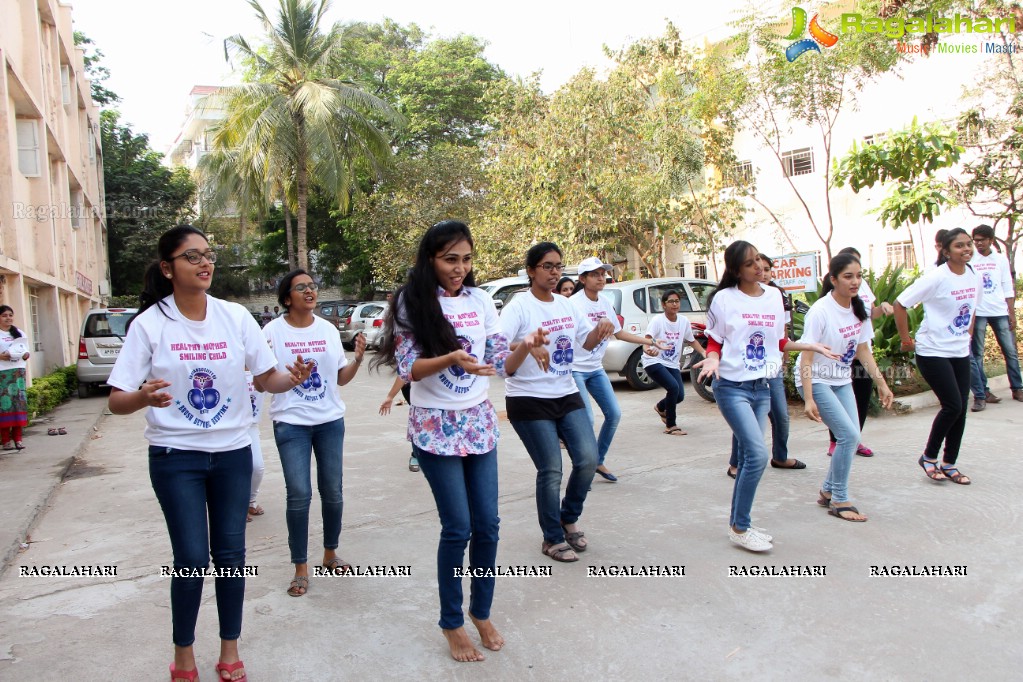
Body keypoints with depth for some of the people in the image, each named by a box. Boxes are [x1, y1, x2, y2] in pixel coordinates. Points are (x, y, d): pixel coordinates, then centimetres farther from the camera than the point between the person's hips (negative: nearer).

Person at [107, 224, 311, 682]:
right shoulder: (149, 323, -8)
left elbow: (267, 378, 0)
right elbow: (117, 400, -9)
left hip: (233, 452, 2)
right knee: (192, 559, -1)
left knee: (230, 553, 9)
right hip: (175, 456, -2)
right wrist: (143, 397, -31)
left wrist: (292, 379, -22)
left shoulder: (235, 316, -3)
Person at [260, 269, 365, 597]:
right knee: (299, 495, -6)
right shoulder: (273, 331, -6)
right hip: (291, 423, -3)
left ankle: (330, 554, 31)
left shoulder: (328, 329, 5)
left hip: (330, 421, 4)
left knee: (332, 492, 10)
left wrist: (358, 359, -7)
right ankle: (301, 569, 10)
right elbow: (262, 382, -5)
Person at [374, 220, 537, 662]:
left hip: (480, 422, 4)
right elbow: (408, 368, -14)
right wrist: (451, 359, -31)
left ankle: (482, 613, 29)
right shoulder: (412, 302, -7)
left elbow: (501, 364, 4)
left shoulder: (480, 300, 4)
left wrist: (524, 348, -17)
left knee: (487, 524, 8)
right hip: (435, 427, -4)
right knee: (458, 528, -1)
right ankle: (452, 624, 21)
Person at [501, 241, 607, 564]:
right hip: (529, 401, -6)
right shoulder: (519, 306, -12)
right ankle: (552, 539, 19)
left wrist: (600, 331, -7)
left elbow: (586, 341, 16)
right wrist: (526, 345, -44)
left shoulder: (566, 304, 9)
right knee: (551, 471, -2)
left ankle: (569, 519, 27)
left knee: (588, 459, 1)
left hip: (567, 396, 6)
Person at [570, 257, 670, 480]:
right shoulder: (574, 304, -16)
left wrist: (652, 342, 19)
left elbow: (619, 333, 17)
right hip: (575, 369, -8)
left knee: (614, 414, 7)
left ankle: (599, 461, 24)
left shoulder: (606, 303, 6)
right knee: (586, 419, -13)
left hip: (596, 369, 8)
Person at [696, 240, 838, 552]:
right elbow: (714, 343, -1)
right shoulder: (724, 299, -7)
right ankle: (740, 528, -1)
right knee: (758, 454, -15)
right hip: (732, 387, -6)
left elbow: (779, 342, 16)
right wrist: (713, 360, -21)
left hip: (762, 387, 6)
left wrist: (811, 346, 7)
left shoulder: (774, 296, 7)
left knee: (749, 458, 10)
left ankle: (738, 522, 25)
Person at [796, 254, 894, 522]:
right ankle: (839, 501, 0)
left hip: (842, 381, 7)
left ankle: (827, 492, 21)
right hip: (816, 381, -7)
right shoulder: (820, 311, -22)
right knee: (849, 435, -14)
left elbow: (863, 351, 10)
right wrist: (808, 399, -28)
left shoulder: (859, 309, 0)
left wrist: (881, 383, 7)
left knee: (851, 438, 2)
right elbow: (806, 359, -22)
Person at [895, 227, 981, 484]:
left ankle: (949, 463, 20)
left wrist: (968, 333, 15)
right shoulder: (936, 278, -16)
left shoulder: (974, 277, 5)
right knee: (952, 405, -11)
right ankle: (929, 457, 10)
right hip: (932, 352, -7)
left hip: (960, 352, 7)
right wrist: (906, 339, -11)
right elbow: (900, 304, -16)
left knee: (961, 408, 6)